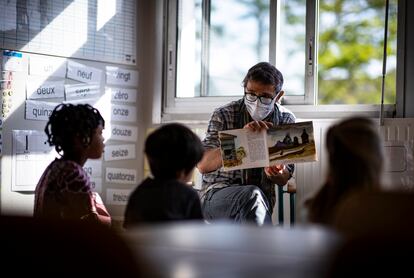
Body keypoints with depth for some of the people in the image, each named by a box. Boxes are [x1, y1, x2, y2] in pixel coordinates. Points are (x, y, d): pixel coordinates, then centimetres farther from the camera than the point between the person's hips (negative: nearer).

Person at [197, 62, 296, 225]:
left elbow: (284, 179, 7)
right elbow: (203, 165, -20)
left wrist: (276, 173, -19)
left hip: (261, 199, 3)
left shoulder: (287, 121, 3)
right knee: (253, 195, -35)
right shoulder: (224, 115, -6)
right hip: (217, 195, -2)